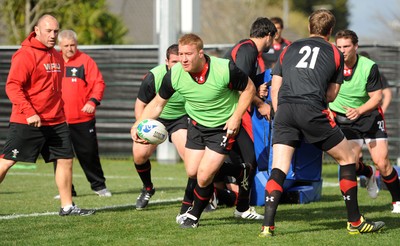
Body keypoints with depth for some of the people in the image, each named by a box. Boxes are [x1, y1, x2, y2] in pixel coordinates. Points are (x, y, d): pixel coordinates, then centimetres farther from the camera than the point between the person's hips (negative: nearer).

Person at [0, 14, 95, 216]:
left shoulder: (56, 56, 14)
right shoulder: (25, 55, -11)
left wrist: (59, 112, 19)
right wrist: (29, 113, -25)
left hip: (55, 122, 8)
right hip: (27, 123, -8)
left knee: (66, 160, 7)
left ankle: (67, 206, 16)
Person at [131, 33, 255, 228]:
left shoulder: (225, 69, -28)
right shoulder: (174, 75, -18)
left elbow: (249, 89, -10)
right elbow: (158, 103, -2)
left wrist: (236, 117, -18)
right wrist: (138, 124, -14)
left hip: (223, 126, -4)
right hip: (196, 124, 4)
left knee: (204, 177, -12)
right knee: (192, 172, 4)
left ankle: (194, 216, 14)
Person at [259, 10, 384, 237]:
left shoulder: (290, 49, 23)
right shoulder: (335, 54, 16)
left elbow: (275, 89, 20)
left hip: (284, 108, 3)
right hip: (312, 110, -3)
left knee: (278, 169, 3)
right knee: (348, 159, 13)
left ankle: (268, 226, -13)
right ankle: (355, 222, 16)